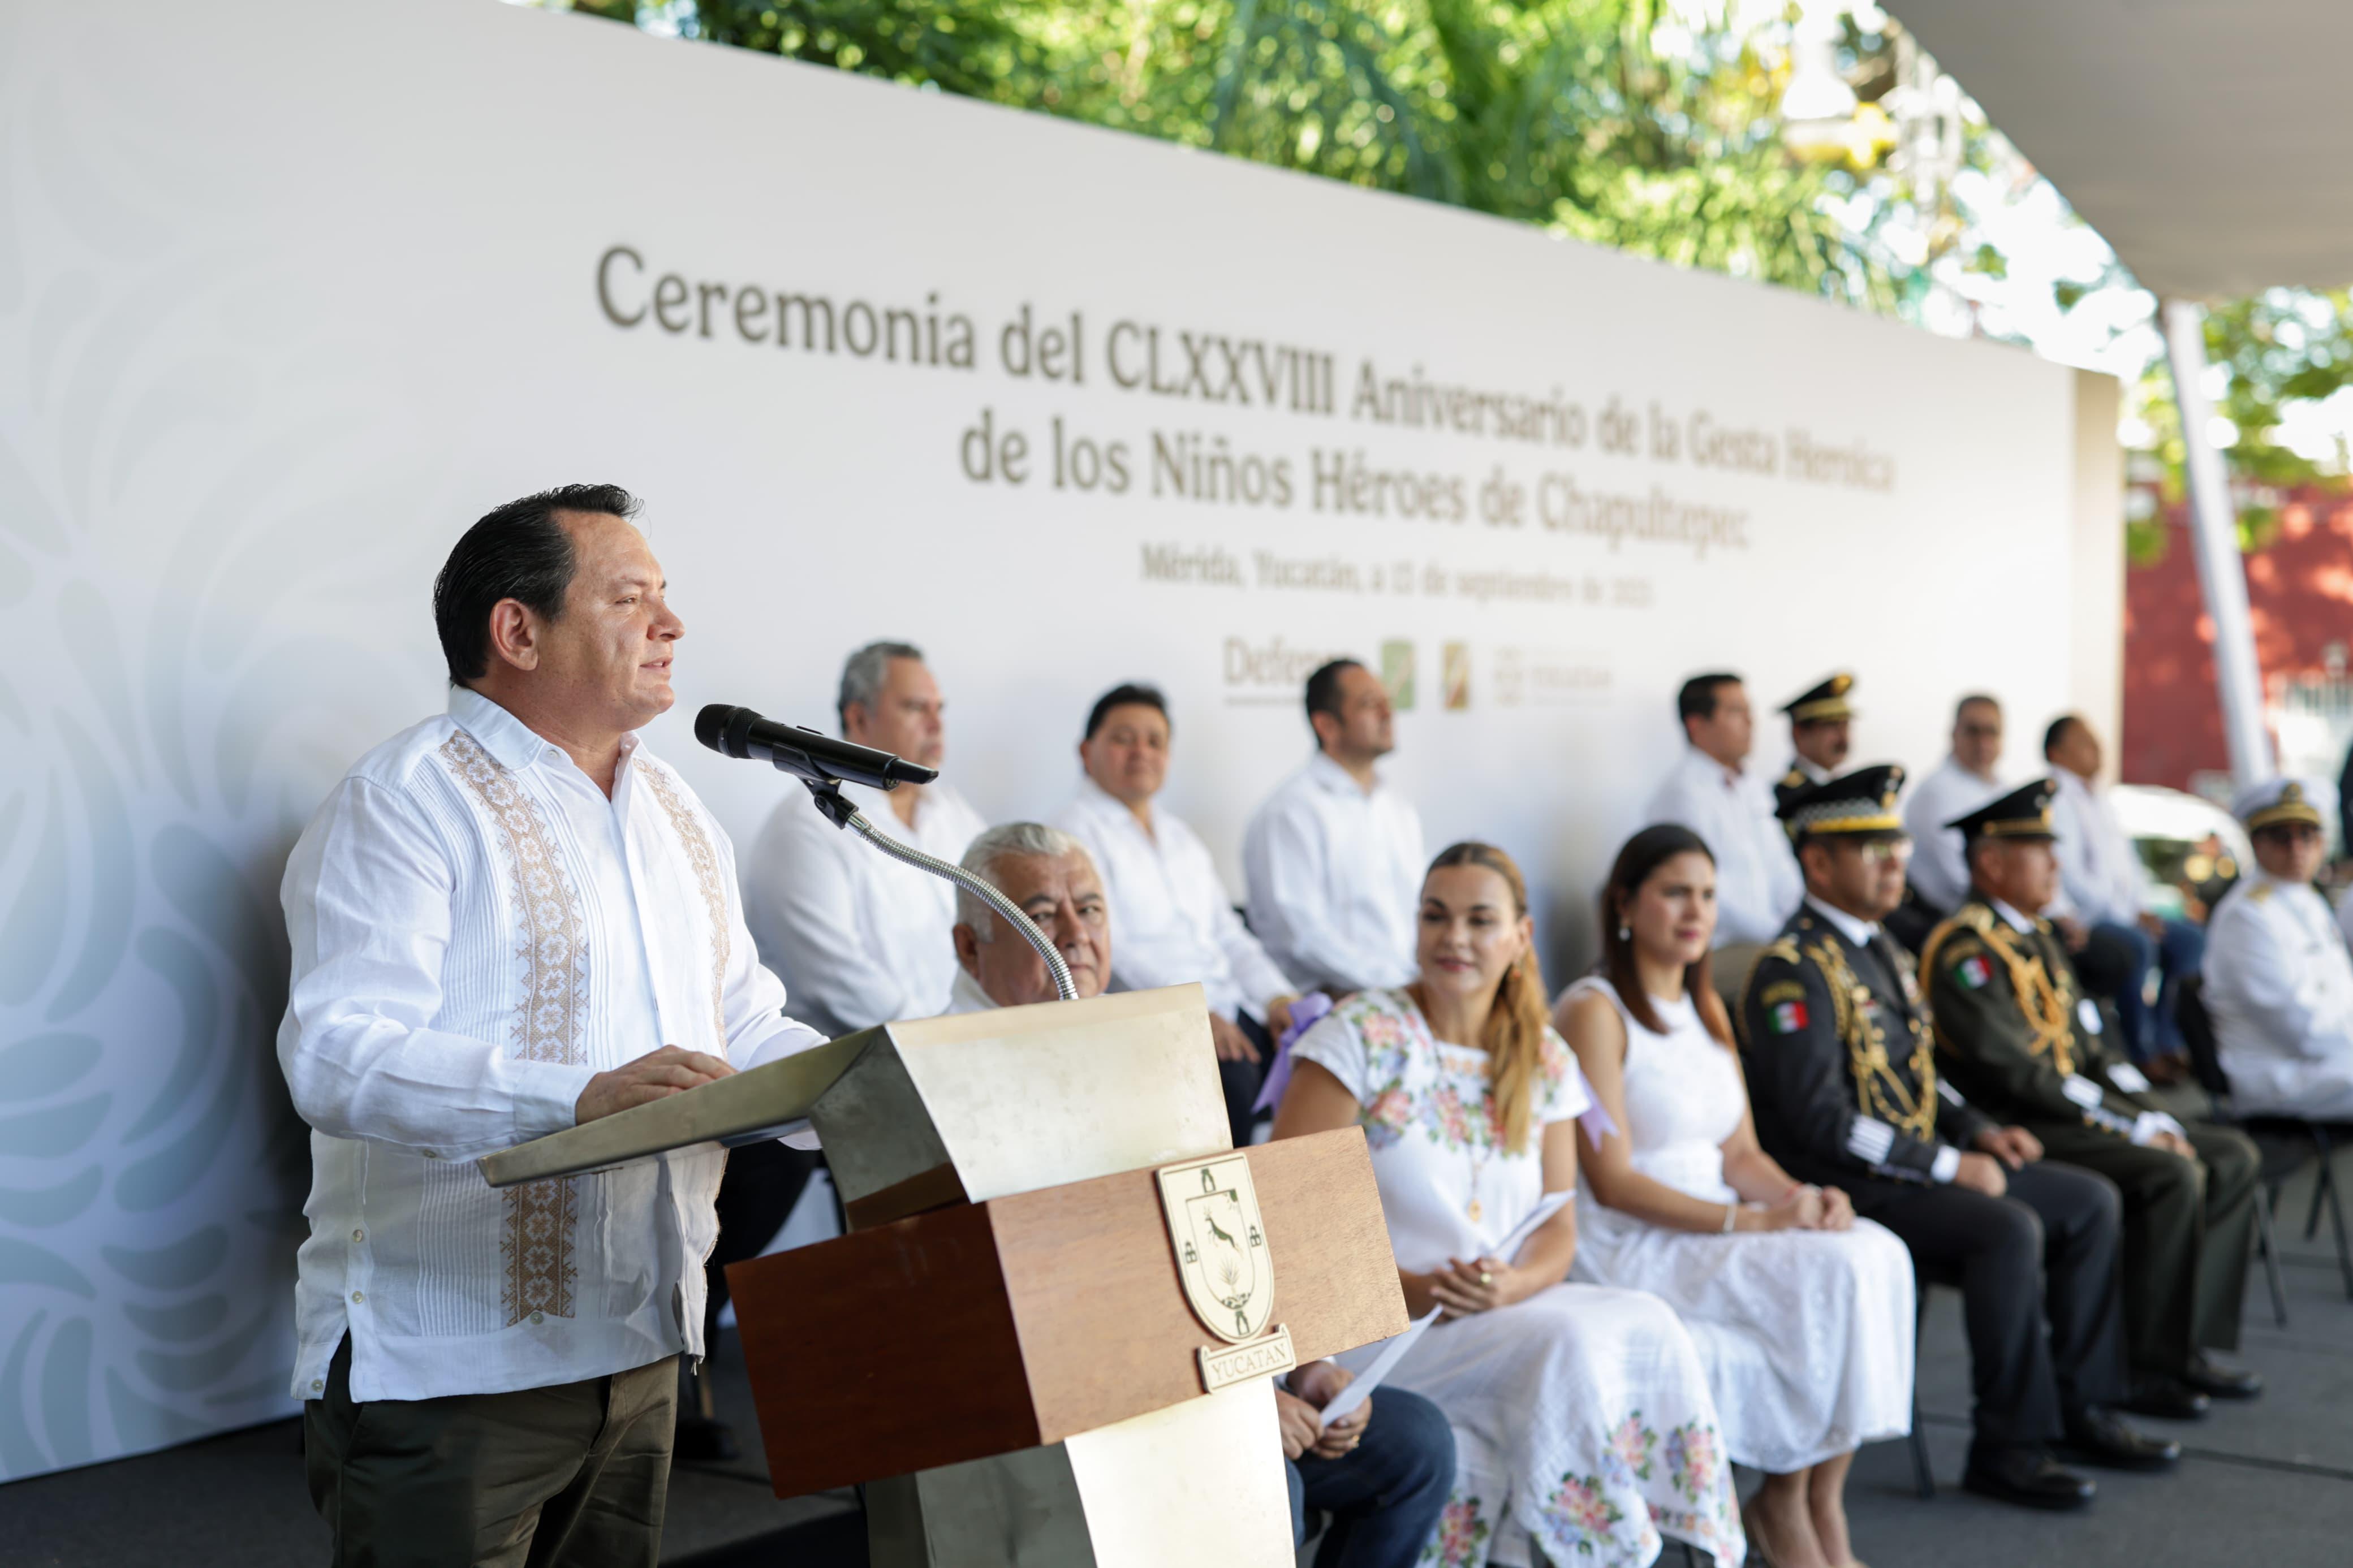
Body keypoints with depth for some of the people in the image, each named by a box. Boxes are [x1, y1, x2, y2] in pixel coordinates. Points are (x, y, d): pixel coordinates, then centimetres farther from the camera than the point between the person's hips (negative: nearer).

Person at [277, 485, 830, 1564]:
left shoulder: (672, 809, 15)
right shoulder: (407, 802, -12)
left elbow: (747, 1030, 17)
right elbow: (337, 1054, -24)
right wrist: (579, 1098, -37)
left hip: (637, 1351, 8)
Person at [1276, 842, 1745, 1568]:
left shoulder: (1544, 1060, 10)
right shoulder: (1362, 1034, -5)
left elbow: (1559, 1228, 9)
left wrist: (1513, 1284, -14)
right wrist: (1404, 1287, -20)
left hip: (1505, 1309, 5)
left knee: (1650, 1326, -24)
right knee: (1567, 1344, -29)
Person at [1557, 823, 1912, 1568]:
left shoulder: (1706, 1007, 17)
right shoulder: (1593, 1012, -10)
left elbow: (1740, 1151, 14)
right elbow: (1612, 1182, -15)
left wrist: (1805, 1197, -7)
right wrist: (1748, 1220, -20)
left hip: (1715, 1231, 8)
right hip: (1627, 1249, -8)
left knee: (1880, 1252, -17)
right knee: (1836, 1274, -24)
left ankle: (1823, 1498, -13)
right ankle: (1786, 1500, -7)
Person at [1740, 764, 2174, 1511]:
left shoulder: (1882, 951, 14)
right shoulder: (1794, 971, -17)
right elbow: (1820, 1121, -24)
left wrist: (1979, 1131, 5)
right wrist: (1949, 1166, -21)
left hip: (1920, 1162, 10)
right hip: (1842, 1186, -10)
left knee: (2091, 1201, 4)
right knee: (2009, 1228, -29)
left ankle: (2084, 1409, 10)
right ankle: (2008, 1449, -17)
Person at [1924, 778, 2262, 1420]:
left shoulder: (2037, 936, 17)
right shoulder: (1967, 950, -15)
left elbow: (2095, 1045, 18)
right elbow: (2016, 1073, -22)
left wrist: (2156, 1119, 3)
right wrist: (2133, 1127, -18)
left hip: (2078, 1113, 10)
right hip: (2014, 1129, -10)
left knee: (2231, 1156, 4)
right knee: (2172, 1177, -25)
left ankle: (2188, 1343, 3)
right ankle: (2140, 1368, -15)